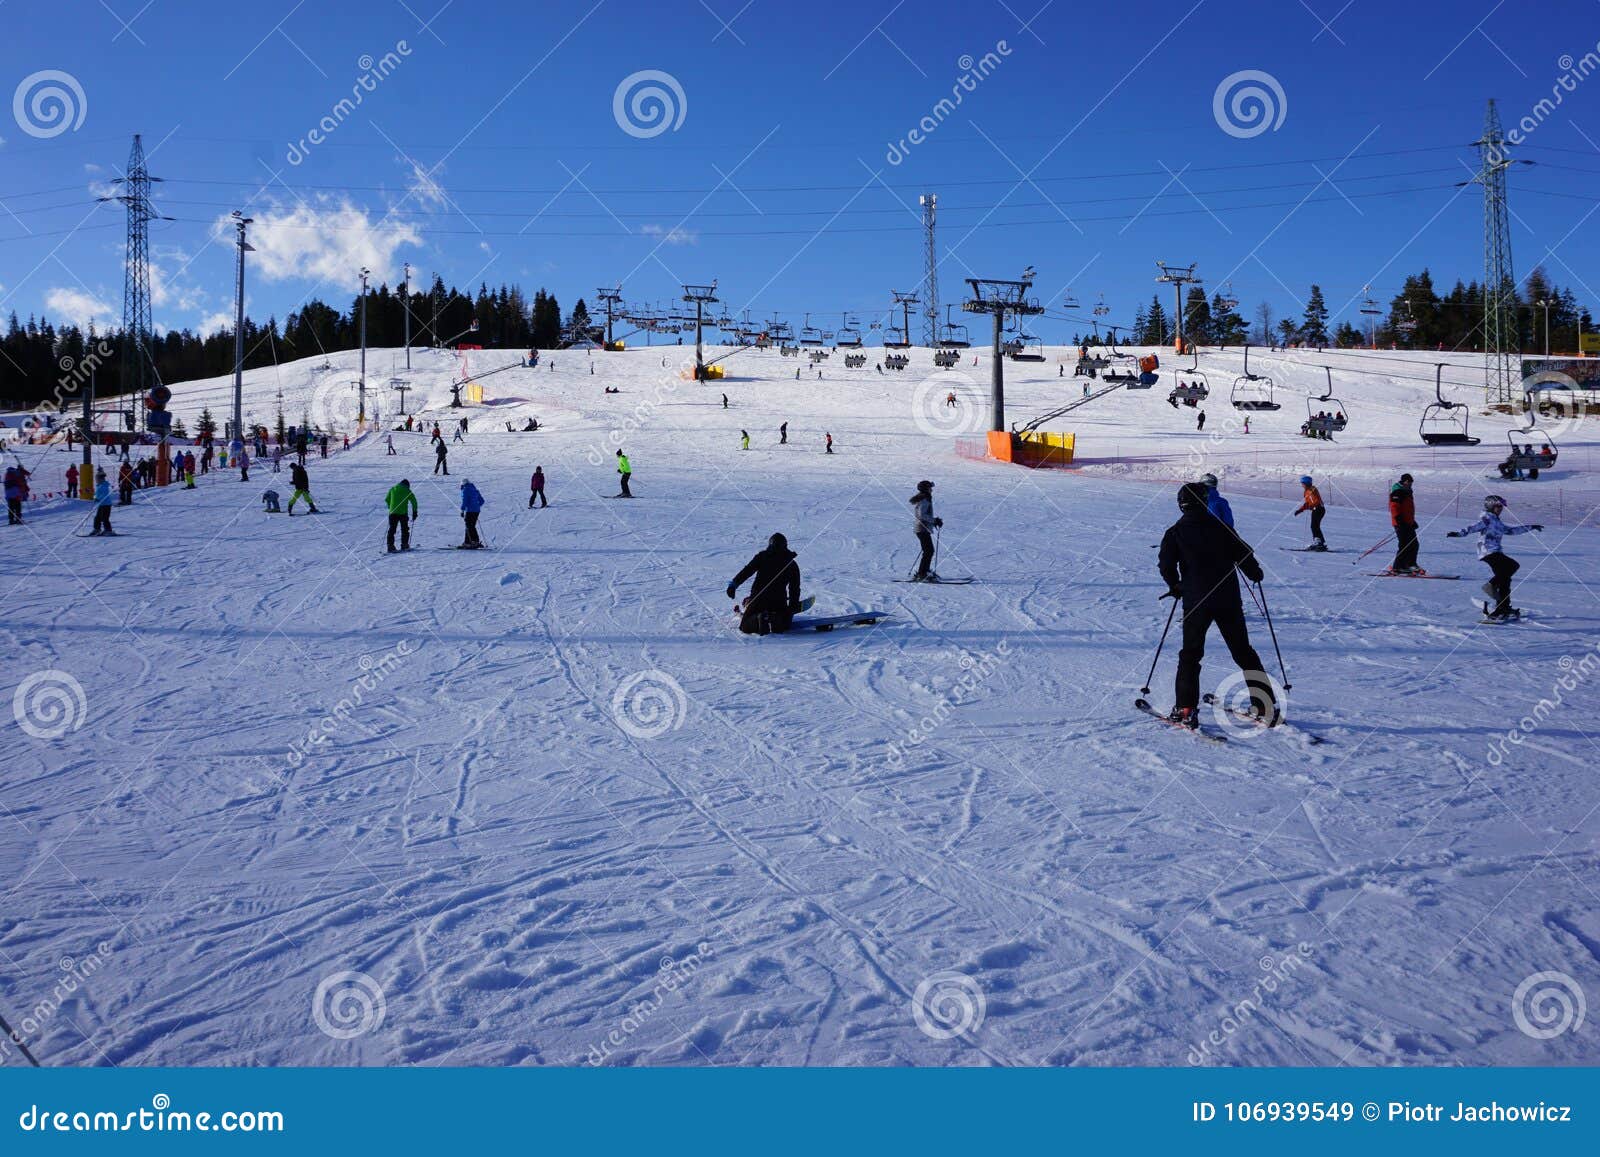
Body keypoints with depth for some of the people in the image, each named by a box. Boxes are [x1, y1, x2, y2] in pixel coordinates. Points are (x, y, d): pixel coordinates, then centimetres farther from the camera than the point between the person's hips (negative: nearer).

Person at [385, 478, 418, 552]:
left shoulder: (392, 489, 12)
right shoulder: (407, 491, 3)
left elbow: (387, 499, 17)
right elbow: (414, 501, -1)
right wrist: (414, 511, 6)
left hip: (392, 513, 2)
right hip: (403, 513, -2)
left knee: (392, 529, 5)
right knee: (404, 529, 12)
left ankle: (390, 546, -3)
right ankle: (404, 545, 10)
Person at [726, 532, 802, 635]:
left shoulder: (762, 556, 7)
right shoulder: (792, 564, 13)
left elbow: (747, 571, -5)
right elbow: (795, 588, 13)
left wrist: (734, 584, -8)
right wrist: (793, 607, 20)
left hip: (759, 598, -1)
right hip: (779, 601, 2)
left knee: (745, 627, 13)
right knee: (785, 624, 26)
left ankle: (759, 620, -23)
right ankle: (777, 620, -12)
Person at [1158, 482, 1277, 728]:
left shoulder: (1175, 532, -1)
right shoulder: (1221, 528, 4)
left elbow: (1166, 564, -8)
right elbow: (1243, 553, 2)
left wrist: (1175, 586, 11)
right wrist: (1255, 573, 22)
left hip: (1196, 601, -2)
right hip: (1229, 600, 2)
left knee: (1190, 654, 8)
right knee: (1244, 652, 12)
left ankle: (1185, 710, -1)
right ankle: (1265, 706, 11)